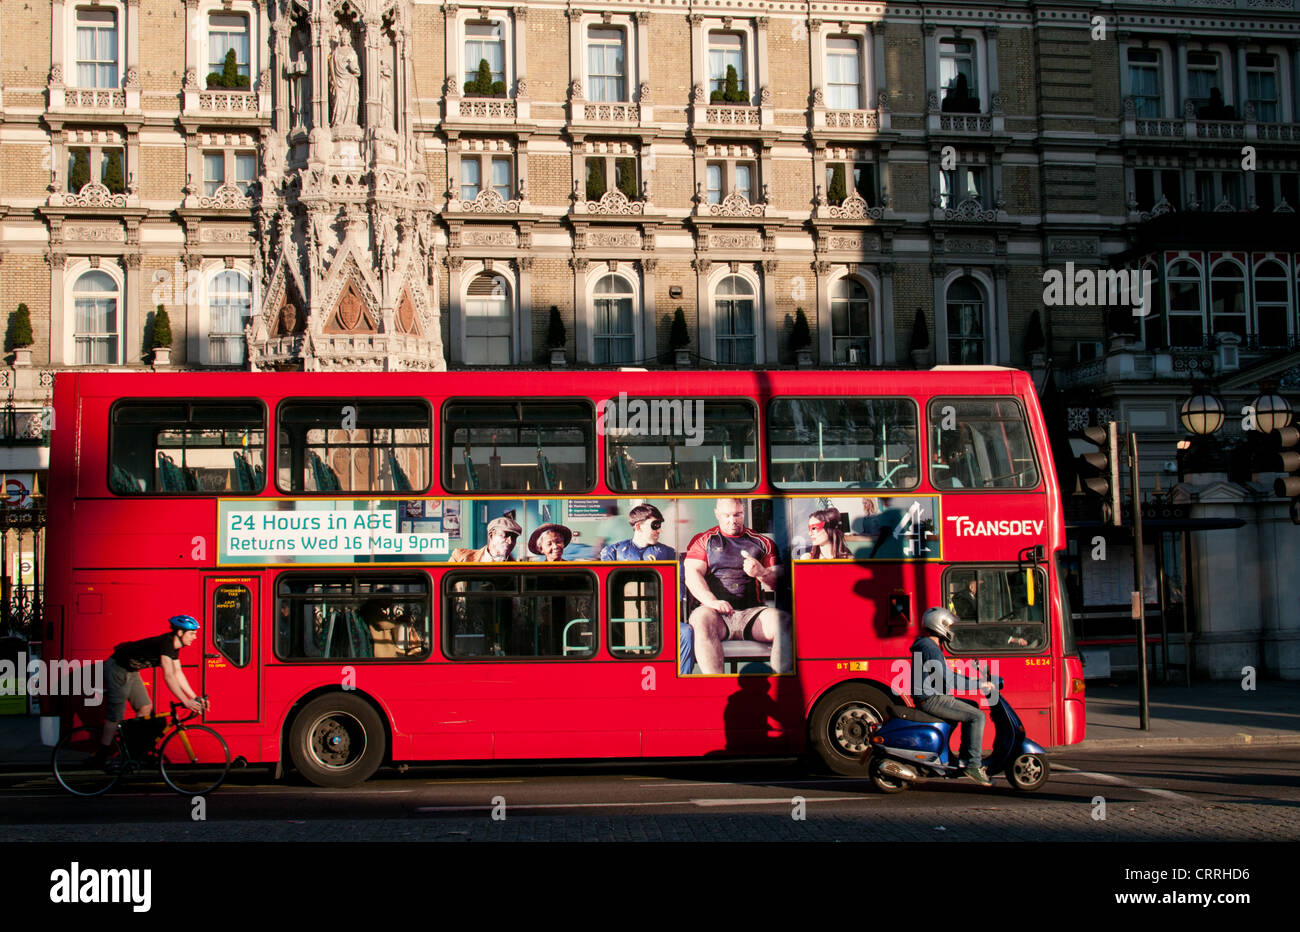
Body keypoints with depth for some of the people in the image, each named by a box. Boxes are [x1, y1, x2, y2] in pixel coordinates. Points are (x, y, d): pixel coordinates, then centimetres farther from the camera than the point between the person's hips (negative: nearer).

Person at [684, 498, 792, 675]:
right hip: (717, 612, -1)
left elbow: (778, 581, 15)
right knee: (702, 619, -38)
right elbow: (692, 574, 3)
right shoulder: (703, 540, 19)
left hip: (752, 611, 1)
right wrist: (711, 601, -16)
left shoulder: (762, 542, 22)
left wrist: (761, 573, -9)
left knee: (783, 621, -31)